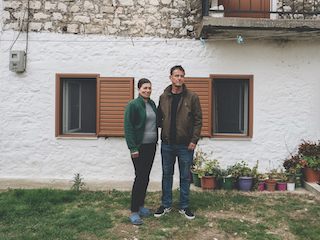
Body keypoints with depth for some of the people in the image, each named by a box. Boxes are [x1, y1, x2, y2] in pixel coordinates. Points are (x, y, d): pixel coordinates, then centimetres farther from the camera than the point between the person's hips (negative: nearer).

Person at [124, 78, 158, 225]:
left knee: (146, 176, 13)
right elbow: (128, 127, -14)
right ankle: (134, 212, 4)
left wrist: (156, 141, 13)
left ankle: (140, 205, 27)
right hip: (139, 146, -7)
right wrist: (132, 148, -19)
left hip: (151, 145, 7)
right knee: (140, 177, -6)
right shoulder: (133, 105, -10)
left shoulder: (152, 104, 12)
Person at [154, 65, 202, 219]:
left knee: (185, 177, 8)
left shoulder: (192, 97, -2)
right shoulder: (163, 97, 5)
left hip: (185, 145, -2)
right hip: (167, 144, 2)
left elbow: (198, 120, -3)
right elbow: (159, 118, 14)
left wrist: (194, 140, -9)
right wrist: (163, 133, 1)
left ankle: (183, 206, 24)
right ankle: (166, 205, 26)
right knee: (167, 175, 12)